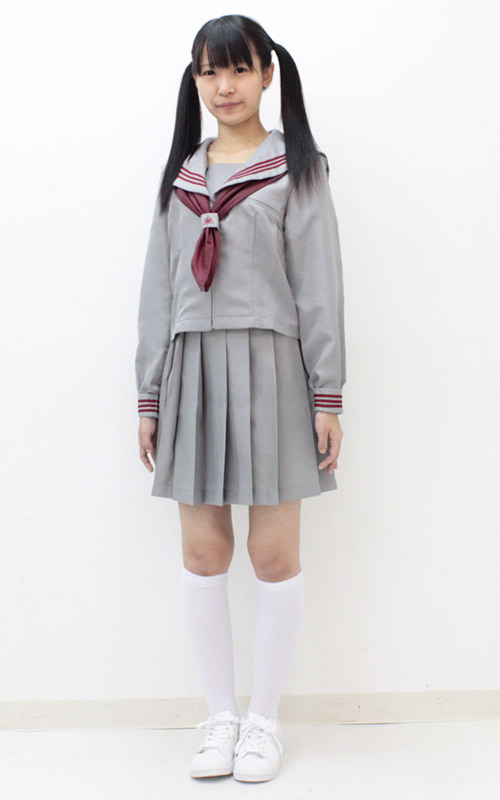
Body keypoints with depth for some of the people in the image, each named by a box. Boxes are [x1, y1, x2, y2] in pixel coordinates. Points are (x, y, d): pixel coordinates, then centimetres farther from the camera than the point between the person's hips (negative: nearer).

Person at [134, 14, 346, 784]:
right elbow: (158, 290, 14)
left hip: (269, 367, -3)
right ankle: (221, 713, 20)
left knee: (275, 552, 1)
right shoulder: (179, 176, 15)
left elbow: (320, 286, -1)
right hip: (192, 369, 4)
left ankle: (265, 716, 18)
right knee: (202, 552, 4)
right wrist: (150, 397, 9)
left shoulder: (297, 169, 4)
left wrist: (328, 396, -8)